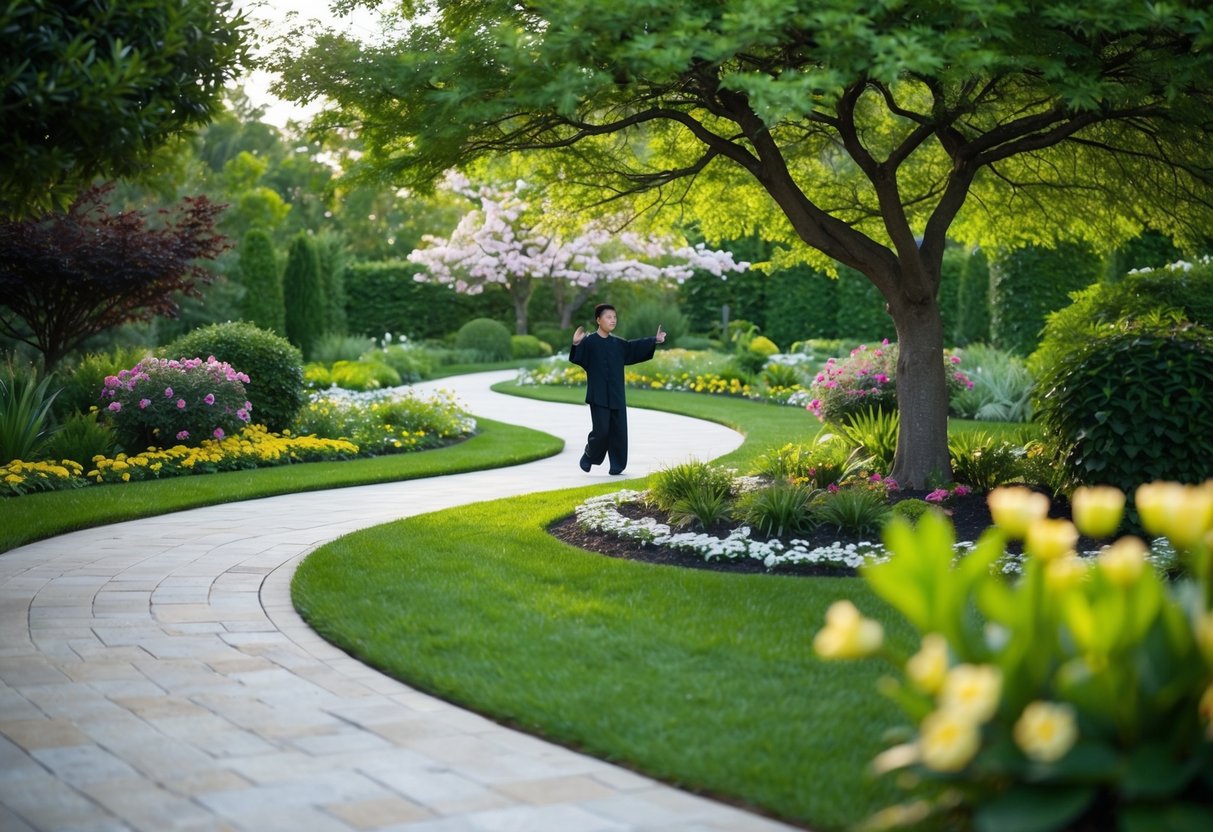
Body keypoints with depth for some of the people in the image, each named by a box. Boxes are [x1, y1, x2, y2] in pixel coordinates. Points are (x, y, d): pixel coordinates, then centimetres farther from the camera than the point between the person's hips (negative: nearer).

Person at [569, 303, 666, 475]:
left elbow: (635, 348, 24)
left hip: (617, 397, 6)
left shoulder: (618, 344, 13)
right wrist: (576, 344, -44)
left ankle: (617, 465, 11)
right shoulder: (589, 342, -8)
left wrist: (654, 340, 18)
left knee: (619, 431, 3)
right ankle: (589, 455, 18)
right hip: (598, 396, -6)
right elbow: (576, 358, -23)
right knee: (601, 430, -8)